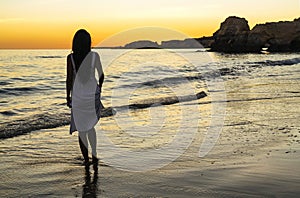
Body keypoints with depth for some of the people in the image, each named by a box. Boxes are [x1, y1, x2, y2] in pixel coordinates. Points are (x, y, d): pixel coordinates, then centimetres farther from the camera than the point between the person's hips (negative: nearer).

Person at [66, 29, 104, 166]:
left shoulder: (70, 57, -11)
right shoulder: (94, 56, -9)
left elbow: (69, 79, -9)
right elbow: (101, 75, -1)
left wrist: (68, 97, 2)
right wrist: (99, 88, 18)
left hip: (77, 95, -1)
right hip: (92, 94, 1)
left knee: (81, 128, 11)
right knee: (90, 126, 21)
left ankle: (86, 158, 14)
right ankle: (94, 155, 18)